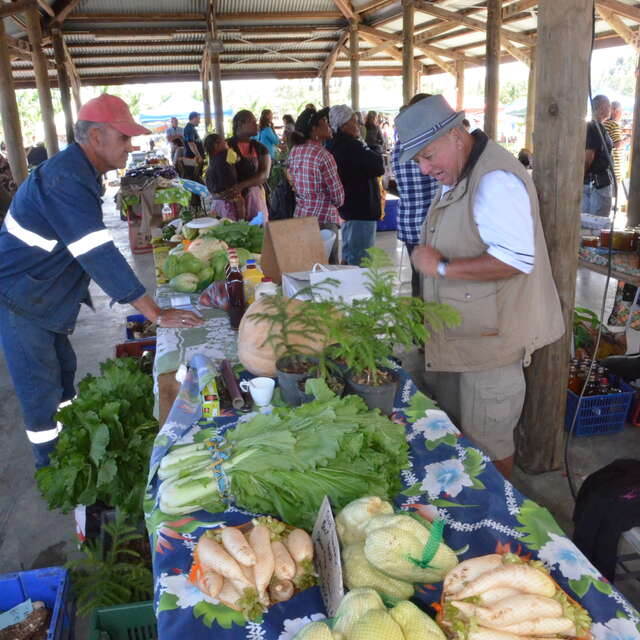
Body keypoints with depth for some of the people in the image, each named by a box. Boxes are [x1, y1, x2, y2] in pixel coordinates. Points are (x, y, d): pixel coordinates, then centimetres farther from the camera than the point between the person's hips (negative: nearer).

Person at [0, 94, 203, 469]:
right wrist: (157, 314, -33)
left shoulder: (80, 171, 4)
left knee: (63, 371, 19)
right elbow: (99, 255, -34)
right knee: (42, 390, 0)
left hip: (42, 296, 10)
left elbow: (94, 250, 12)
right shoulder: (65, 179, -27)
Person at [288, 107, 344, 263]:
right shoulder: (323, 155, -14)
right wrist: (337, 203, 10)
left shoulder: (294, 151, 7)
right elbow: (337, 195, -10)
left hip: (300, 215, 8)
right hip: (323, 219, -8)